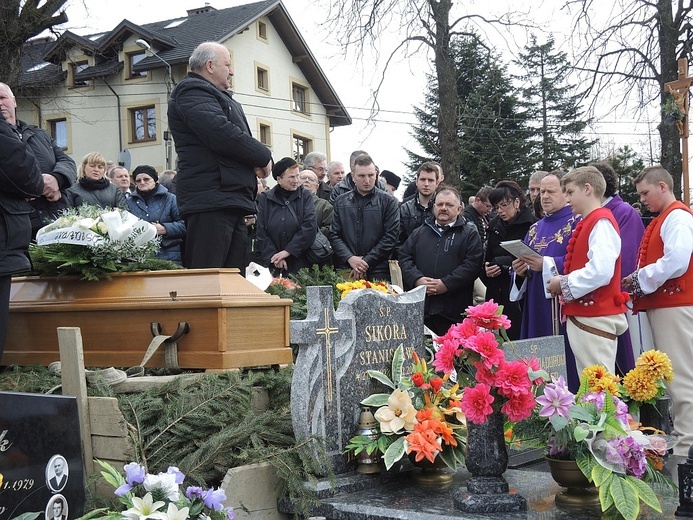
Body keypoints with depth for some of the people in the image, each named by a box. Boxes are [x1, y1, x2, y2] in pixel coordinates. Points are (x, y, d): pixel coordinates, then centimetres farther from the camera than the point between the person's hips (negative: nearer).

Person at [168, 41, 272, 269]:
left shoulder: (220, 97, 28)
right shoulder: (191, 93, -5)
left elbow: (240, 136, 24)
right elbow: (223, 135, -19)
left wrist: (259, 160, 1)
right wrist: (264, 156, -7)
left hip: (232, 202, 10)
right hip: (211, 198, -10)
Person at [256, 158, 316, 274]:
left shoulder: (305, 196, 5)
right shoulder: (265, 199, 7)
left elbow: (310, 227, -8)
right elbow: (261, 233, 2)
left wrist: (288, 251, -13)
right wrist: (273, 255, -12)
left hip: (300, 262, -1)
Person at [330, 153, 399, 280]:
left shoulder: (388, 201, 3)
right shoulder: (341, 202, 12)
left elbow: (391, 237, -4)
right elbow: (334, 235, 7)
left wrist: (366, 262, -10)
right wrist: (350, 258, -9)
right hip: (345, 270, 2)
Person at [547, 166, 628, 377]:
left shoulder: (601, 223, -12)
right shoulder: (587, 223, 17)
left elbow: (601, 272, -25)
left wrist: (564, 284, -13)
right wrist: (563, 281, 7)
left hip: (595, 319, -10)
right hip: (581, 316, 10)